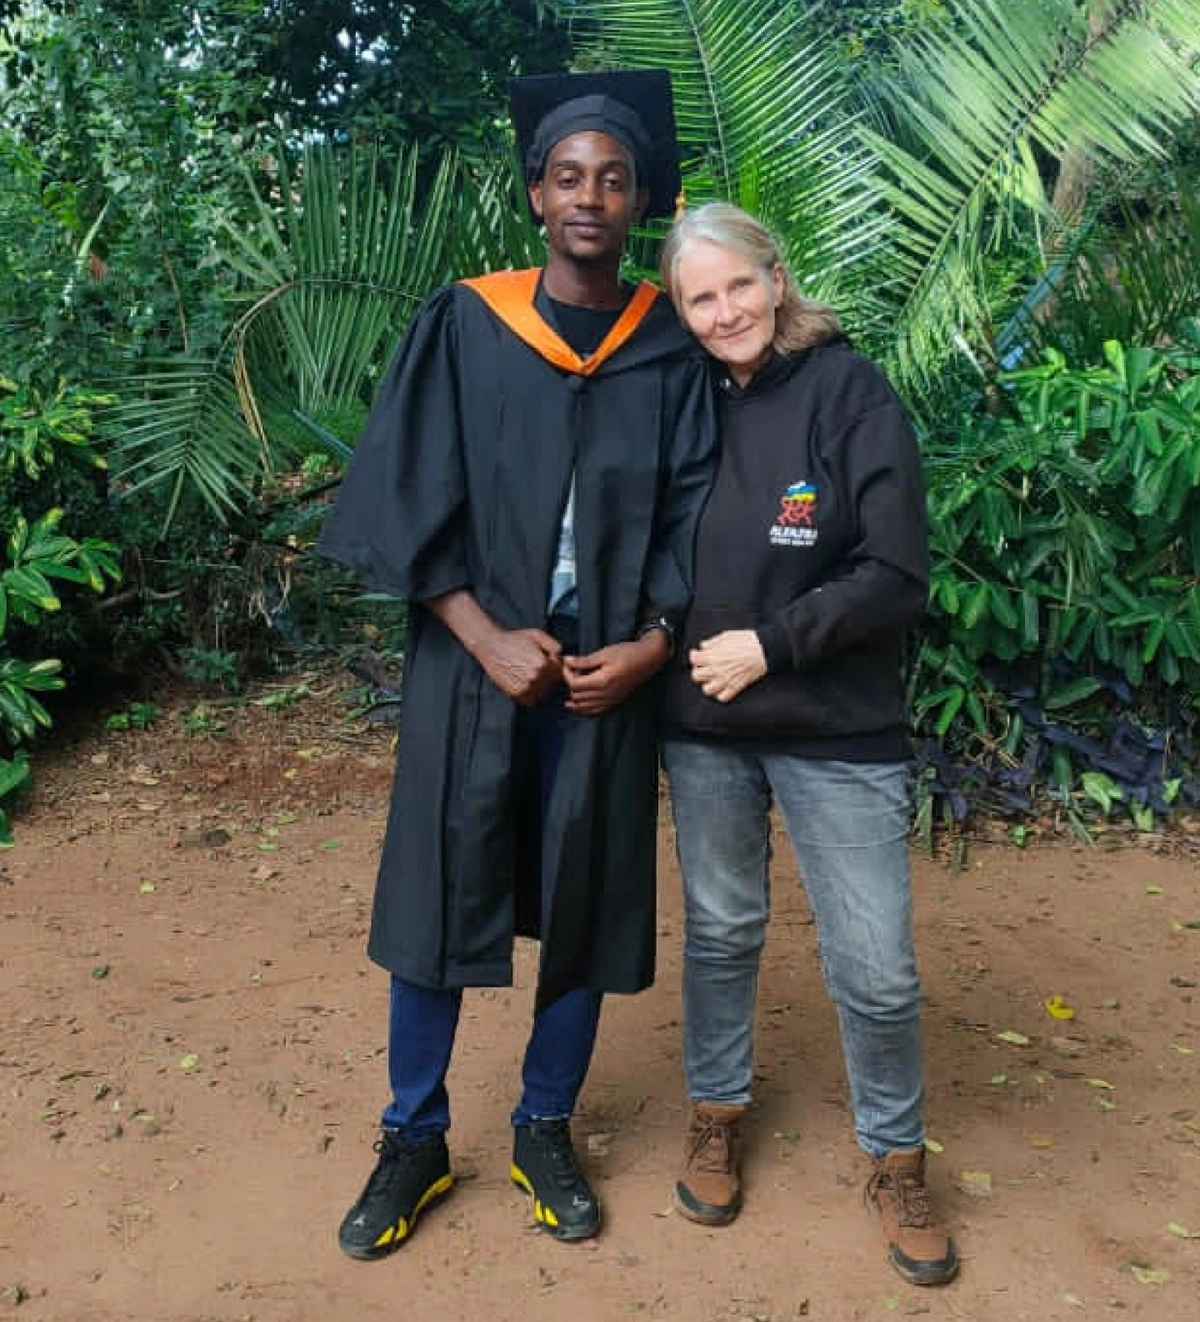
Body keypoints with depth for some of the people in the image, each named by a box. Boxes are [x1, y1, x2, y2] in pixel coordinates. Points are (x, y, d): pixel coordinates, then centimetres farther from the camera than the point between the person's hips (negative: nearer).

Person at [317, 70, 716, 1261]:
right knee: (435, 897, 6)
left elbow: (691, 515, 2)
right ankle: (413, 1142, 25)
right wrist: (489, 639, -15)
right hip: (471, 666, -1)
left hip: (608, 674, 1)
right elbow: (409, 500, -5)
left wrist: (650, 646, -12)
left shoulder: (672, 350, 3)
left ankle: (543, 1130, 30)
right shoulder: (463, 327, -1)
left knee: (583, 908, 9)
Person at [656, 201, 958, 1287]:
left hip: (839, 731, -3)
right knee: (721, 929, 18)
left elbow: (898, 576, -12)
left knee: (876, 971, 3)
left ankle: (896, 1159, 29)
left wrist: (770, 645, -15)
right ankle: (717, 1114, 41)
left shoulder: (850, 392, -8)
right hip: (702, 726, 3)